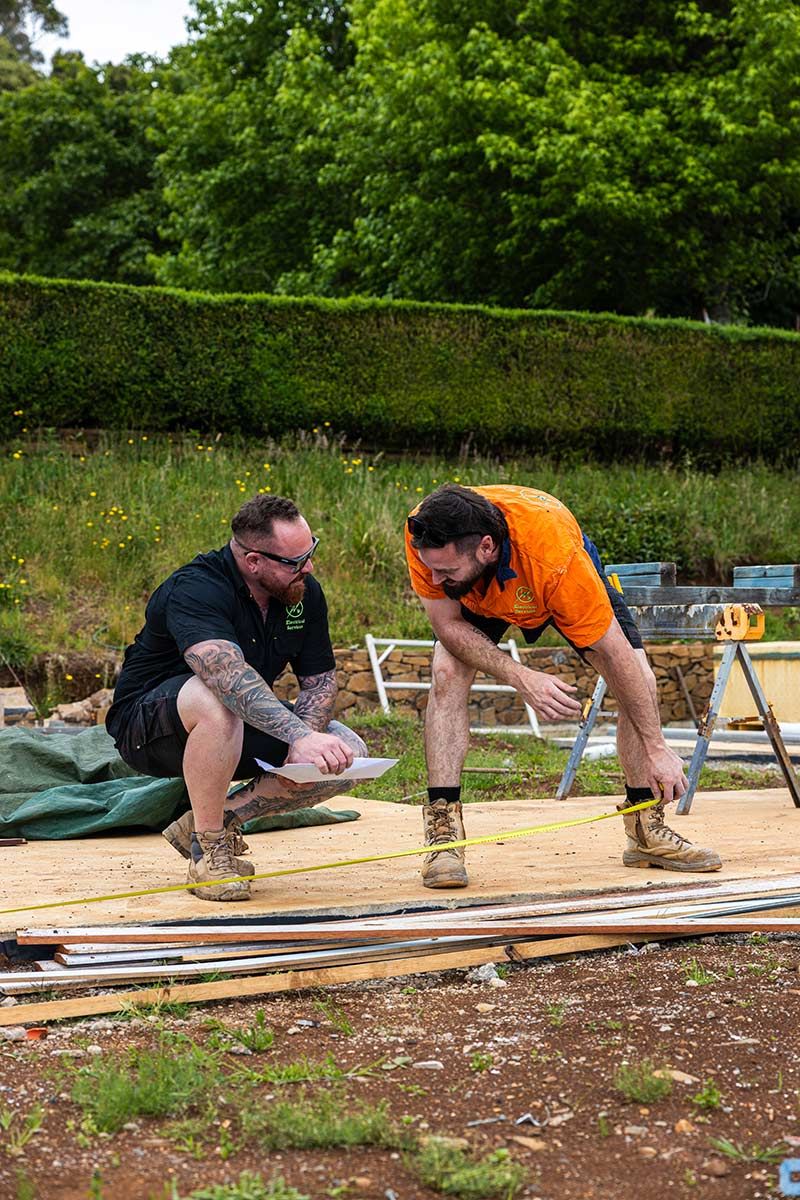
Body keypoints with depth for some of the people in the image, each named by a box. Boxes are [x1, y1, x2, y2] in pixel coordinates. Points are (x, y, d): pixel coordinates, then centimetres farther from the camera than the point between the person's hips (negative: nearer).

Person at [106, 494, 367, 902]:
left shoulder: (304, 592, -6)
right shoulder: (196, 589, -28)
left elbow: (320, 680, -1)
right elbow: (229, 676, -45)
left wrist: (301, 744, -21)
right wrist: (299, 736, -56)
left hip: (241, 728, 7)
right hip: (148, 726, -7)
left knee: (349, 752, -12)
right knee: (218, 703, -41)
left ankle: (220, 818, -4)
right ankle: (208, 851, -23)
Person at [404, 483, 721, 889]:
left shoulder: (556, 555, -45)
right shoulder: (424, 538, -39)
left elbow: (614, 653, -34)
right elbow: (447, 624, -24)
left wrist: (656, 749, -27)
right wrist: (521, 677, -39)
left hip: (565, 590, -1)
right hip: (478, 598, 1)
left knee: (640, 683, -13)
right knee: (447, 675, -24)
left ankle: (646, 831, 4)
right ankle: (443, 830, -19)